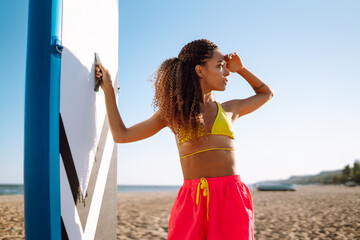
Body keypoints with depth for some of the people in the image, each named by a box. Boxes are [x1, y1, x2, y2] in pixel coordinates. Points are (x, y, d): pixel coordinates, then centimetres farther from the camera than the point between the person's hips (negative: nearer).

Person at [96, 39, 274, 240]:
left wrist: (241, 69, 24)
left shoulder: (229, 109, 17)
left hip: (231, 198, 2)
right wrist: (108, 89, 18)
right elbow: (121, 135, 13)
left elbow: (267, 93, 36)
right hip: (193, 200, -1)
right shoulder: (174, 111, 12)